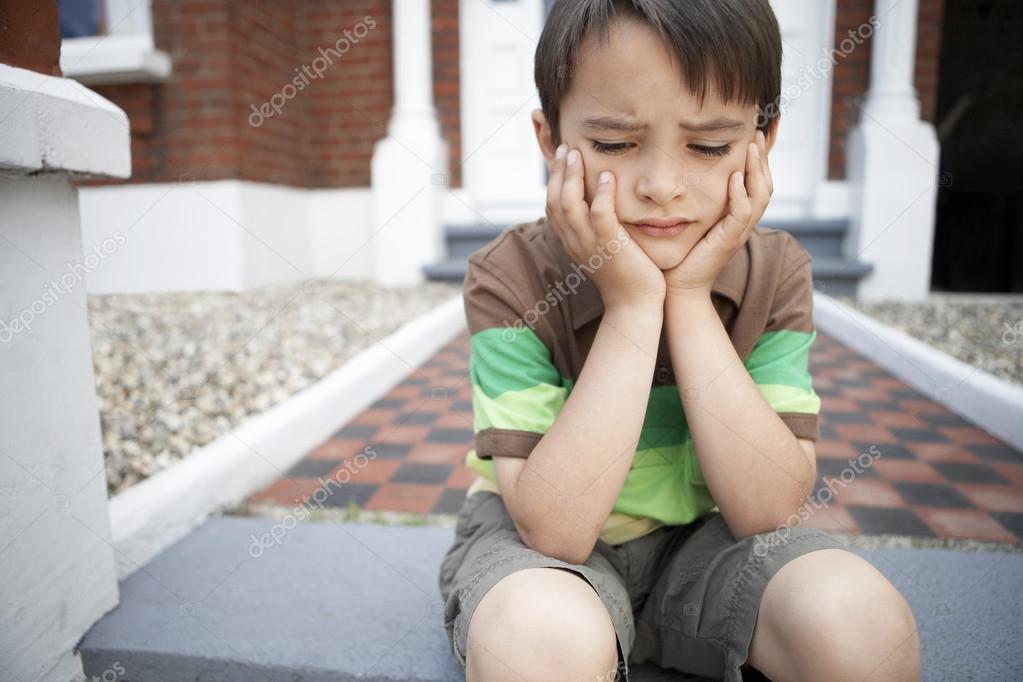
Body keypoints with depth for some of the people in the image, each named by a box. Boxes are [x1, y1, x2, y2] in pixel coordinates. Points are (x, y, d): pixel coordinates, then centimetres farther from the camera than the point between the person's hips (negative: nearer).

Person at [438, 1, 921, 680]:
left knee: (861, 619, -25)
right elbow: (554, 529, -26)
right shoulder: (510, 278, -20)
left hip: (707, 537, 3)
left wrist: (690, 300, -25)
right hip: (537, 540, -2)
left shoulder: (776, 273, -9)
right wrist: (632, 306, -30)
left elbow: (770, 511, -18)